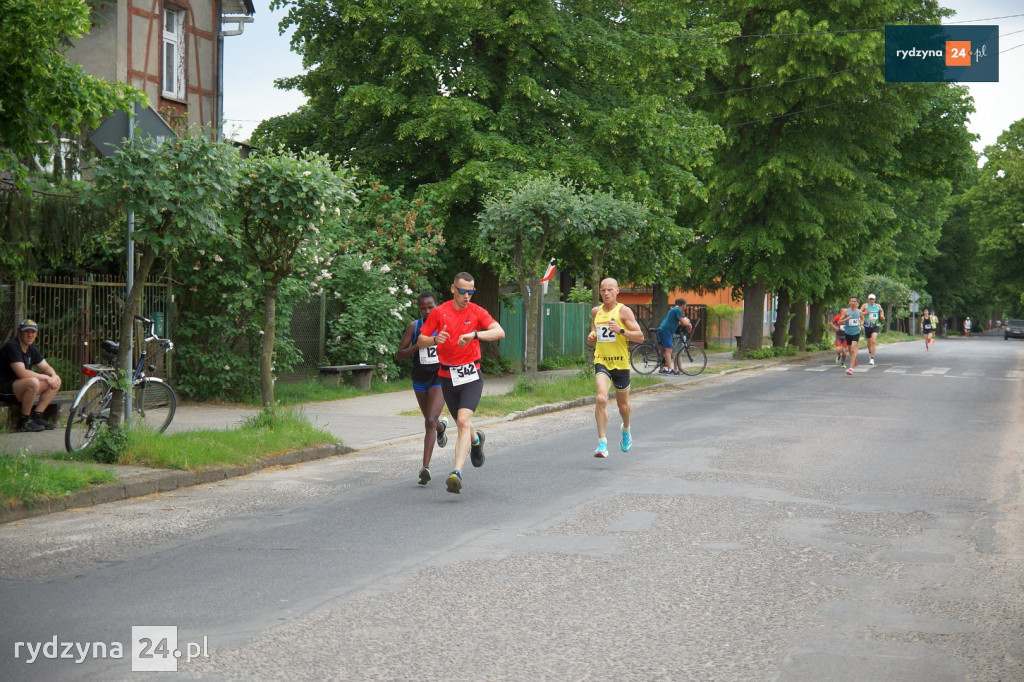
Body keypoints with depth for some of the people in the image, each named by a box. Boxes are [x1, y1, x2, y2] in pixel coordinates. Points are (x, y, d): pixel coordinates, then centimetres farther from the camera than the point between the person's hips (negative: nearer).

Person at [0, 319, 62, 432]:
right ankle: (24, 421, -20)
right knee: (33, 382, -37)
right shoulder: (12, 346, -20)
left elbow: (45, 367, 13)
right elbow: (22, 373, -28)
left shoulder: (32, 349, 9)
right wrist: (46, 377, -19)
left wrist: (53, 376, -12)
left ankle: (37, 417, -1)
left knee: (56, 381, 0)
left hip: (20, 386, 9)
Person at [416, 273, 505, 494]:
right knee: (462, 424, 14)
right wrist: (435, 339, -18)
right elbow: (421, 341, 5)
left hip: (471, 376, -3)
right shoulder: (439, 312, 1)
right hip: (447, 376, 3)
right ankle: (476, 439, 51)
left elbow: (500, 332, -15)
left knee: (464, 421, -20)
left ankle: (456, 473, -27)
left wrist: (474, 334, -30)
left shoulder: (477, 312, -2)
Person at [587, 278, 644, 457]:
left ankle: (626, 429, 47)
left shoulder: (623, 311, -5)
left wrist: (621, 330, -23)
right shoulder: (596, 311, 8)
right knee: (601, 399, -21)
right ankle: (602, 442, -21)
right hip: (601, 361, 2)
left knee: (623, 404, 14)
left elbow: (640, 337, -8)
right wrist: (591, 337, 1)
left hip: (621, 363, -2)